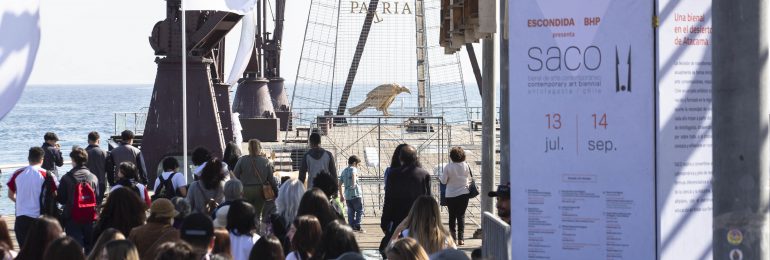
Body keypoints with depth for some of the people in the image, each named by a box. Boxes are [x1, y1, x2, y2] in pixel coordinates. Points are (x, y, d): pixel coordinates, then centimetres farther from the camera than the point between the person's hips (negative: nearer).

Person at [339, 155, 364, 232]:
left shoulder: (344, 171, 17)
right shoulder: (353, 169, -5)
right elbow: (353, 174, -30)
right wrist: (354, 183, -48)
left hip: (347, 196, 7)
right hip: (355, 194, -7)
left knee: (351, 212, 10)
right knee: (360, 211, -2)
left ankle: (351, 227, 7)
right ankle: (357, 226, -10)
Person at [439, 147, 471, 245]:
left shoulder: (448, 167, -12)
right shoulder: (466, 166, -6)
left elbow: (444, 181, -7)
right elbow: (469, 179, 6)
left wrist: (440, 176, 13)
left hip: (451, 195, -1)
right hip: (464, 194, 1)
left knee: (452, 216, 12)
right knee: (461, 216, 3)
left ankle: (453, 236, 15)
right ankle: (461, 238, -4)